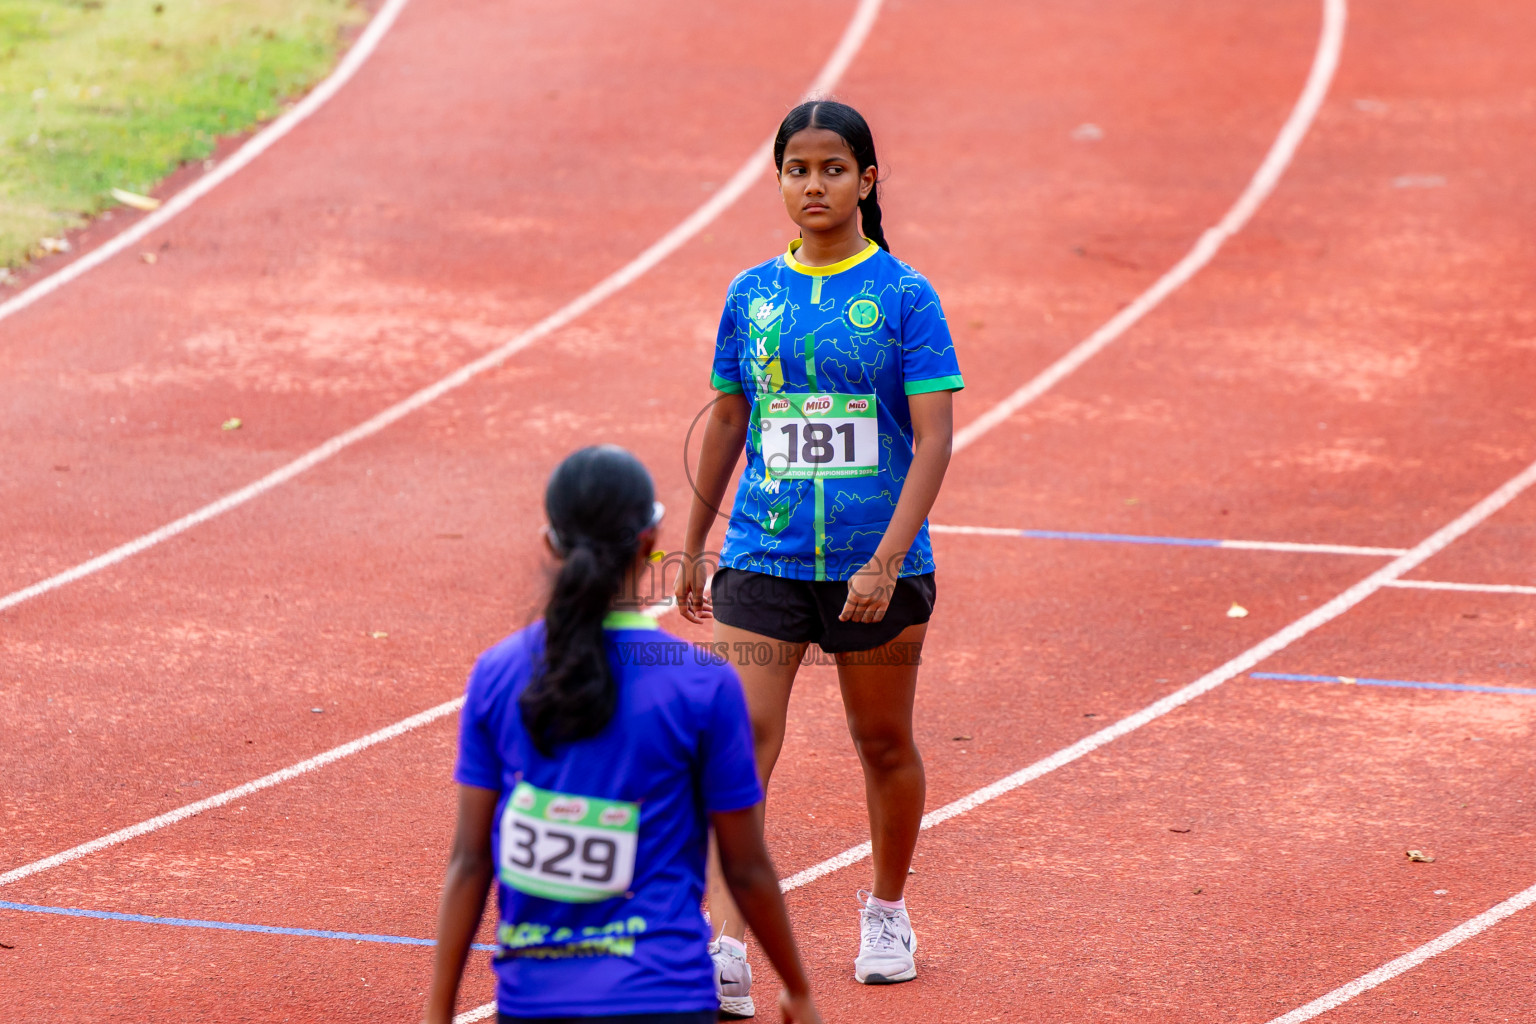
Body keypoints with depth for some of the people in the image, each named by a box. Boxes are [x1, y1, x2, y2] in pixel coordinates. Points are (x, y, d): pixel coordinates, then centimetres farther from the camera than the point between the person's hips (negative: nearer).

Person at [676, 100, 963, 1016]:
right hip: (763, 562, 2)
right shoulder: (752, 295, 5)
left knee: (884, 743, 13)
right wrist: (693, 547, 17)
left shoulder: (904, 298, -6)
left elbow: (934, 437, -11)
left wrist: (888, 560, -20)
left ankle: (887, 910, 36)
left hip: (877, 567, -2)